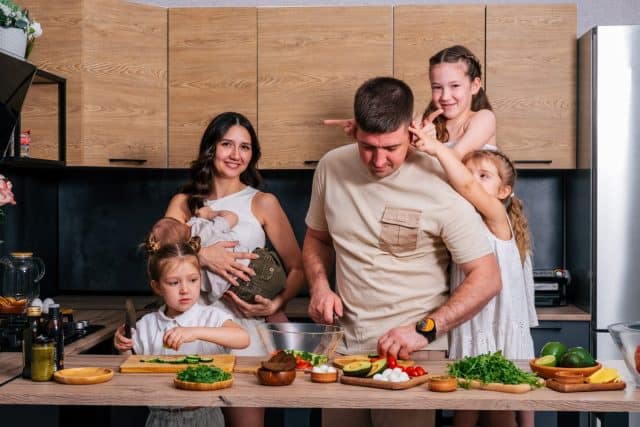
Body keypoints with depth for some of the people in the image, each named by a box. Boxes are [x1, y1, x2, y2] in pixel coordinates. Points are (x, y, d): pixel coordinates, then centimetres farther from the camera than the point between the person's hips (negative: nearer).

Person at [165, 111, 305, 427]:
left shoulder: (263, 203, 1)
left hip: (244, 329, -2)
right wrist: (201, 256, -21)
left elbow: (297, 268, 1)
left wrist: (275, 304, -16)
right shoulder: (183, 203, 8)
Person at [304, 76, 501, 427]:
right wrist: (319, 285, -3)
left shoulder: (439, 185, -15)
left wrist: (424, 331, -20)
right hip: (345, 345, 4)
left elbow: (486, 279, -13)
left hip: (412, 352, -4)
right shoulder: (331, 167, -1)